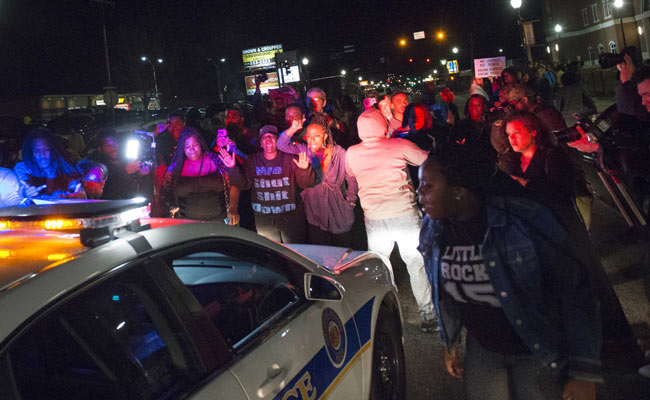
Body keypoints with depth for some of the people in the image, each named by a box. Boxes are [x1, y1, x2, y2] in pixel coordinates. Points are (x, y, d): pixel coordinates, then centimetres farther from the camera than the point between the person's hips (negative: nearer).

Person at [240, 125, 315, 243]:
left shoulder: (289, 159, -5)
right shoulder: (252, 161, 3)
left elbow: (305, 184, -9)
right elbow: (244, 185, -4)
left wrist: (304, 170, -30)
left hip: (291, 216, -1)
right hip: (264, 221, 2)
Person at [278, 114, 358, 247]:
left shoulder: (339, 153, -8)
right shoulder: (303, 151, 0)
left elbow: (351, 178, 0)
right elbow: (281, 145, -5)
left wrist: (351, 200, -1)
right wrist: (293, 129, -16)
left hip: (339, 215, -2)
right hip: (315, 214, 2)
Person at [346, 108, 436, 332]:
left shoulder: (352, 153, 3)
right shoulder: (400, 146, -4)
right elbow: (428, 160, 8)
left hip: (374, 218, 2)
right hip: (404, 213, -2)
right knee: (417, 264, 6)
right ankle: (428, 317, 10)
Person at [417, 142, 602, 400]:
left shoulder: (523, 221, -25)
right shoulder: (432, 231, -8)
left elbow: (574, 289, -21)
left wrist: (585, 372, -21)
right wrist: (449, 342, 16)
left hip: (540, 352, -4)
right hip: (482, 350, 4)